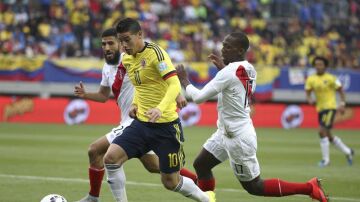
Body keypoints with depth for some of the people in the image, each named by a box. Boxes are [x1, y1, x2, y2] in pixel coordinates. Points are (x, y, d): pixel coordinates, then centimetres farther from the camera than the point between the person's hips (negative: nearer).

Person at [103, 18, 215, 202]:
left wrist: (160, 108, -42)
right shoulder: (126, 59, 7)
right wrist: (135, 104, 9)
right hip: (141, 123, 6)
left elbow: (175, 85, -26)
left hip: (166, 125, -6)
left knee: (171, 182, 4)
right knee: (110, 158, -16)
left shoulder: (155, 52, -16)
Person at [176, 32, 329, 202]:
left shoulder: (229, 72, -23)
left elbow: (199, 97, -20)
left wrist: (184, 81, -4)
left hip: (238, 137, -9)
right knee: (200, 165, 14)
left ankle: (309, 188, 2)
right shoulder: (249, 70, 2)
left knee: (254, 186, 1)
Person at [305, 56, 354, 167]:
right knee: (328, 135, 13)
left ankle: (326, 159, -10)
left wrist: (342, 104, -9)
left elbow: (341, 91, 0)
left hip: (330, 107, -6)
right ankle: (347, 151, 32)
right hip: (320, 109, 6)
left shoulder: (331, 78, -7)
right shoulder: (311, 79, 4)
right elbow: (308, 93, 6)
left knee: (322, 131, -19)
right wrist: (309, 99, -16)